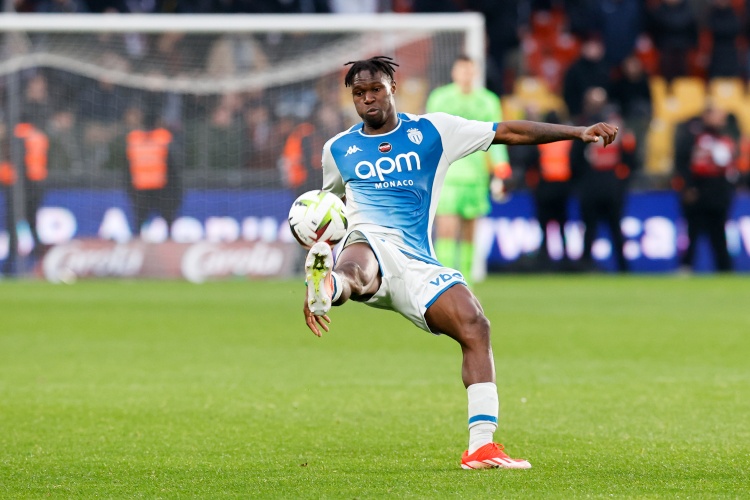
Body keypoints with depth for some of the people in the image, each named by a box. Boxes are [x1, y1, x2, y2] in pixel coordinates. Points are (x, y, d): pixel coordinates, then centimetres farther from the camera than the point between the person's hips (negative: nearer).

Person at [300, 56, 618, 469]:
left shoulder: (431, 131, 13)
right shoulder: (338, 149, 17)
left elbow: (509, 133, 13)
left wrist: (577, 132, 5)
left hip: (417, 263, 2)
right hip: (369, 243, -2)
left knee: (475, 327, -19)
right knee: (354, 270, -41)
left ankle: (480, 447, -18)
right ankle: (325, 288, -81)